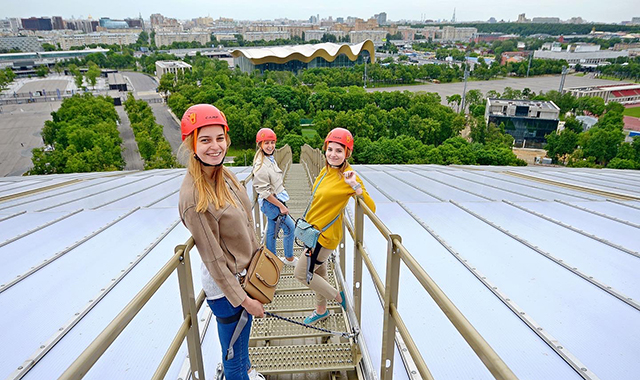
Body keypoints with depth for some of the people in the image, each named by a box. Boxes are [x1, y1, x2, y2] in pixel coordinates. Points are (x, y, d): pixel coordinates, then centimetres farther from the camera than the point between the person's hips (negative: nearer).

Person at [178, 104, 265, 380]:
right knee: (232, 352, 14)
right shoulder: (194, 197, -30)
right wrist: (243, 299, -16)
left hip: (245, 272, 9)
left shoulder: (224, 174, -5)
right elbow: (214, 260, -24)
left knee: (244, 334, 32)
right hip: (223, 286, -8)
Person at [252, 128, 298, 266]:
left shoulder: (270, 159, 8)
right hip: (269, 203, -9)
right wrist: (281, 206, -19)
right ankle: (289, 258, 16)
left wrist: (281, 203, 19)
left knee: (272, 229, 17)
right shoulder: (261, 165, -23)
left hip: (275, 200, 9)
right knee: (290, 227, -1)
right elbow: (264, 192, -22)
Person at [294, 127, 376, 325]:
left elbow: (371, 208, -25)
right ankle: (321, 310, 43)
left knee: (301, 273, 1)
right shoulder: (326, 170, 3)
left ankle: (338, 296, 19)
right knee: (319, 271, 22)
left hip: (326, 235, -8)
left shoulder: (348, 175, -20)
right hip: (314, 230, 8)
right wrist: (308, 222, 20)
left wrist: (355, 186, -37)